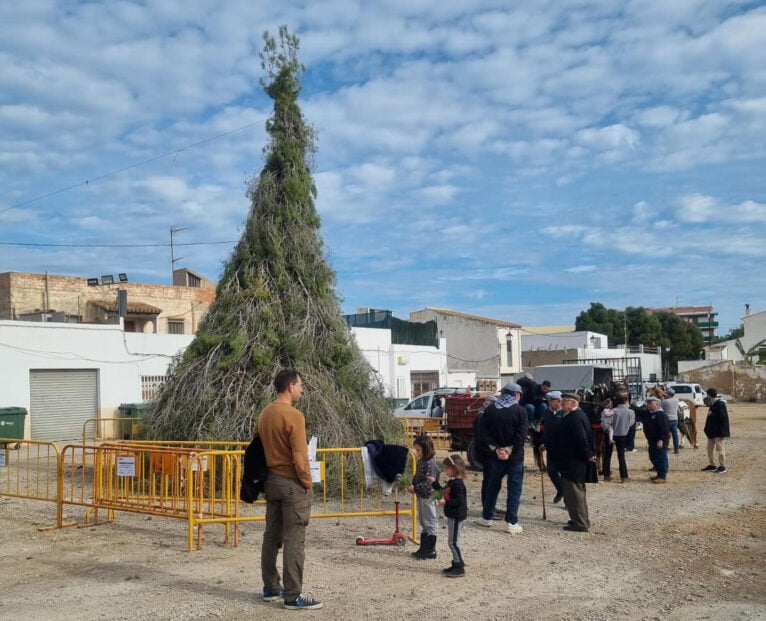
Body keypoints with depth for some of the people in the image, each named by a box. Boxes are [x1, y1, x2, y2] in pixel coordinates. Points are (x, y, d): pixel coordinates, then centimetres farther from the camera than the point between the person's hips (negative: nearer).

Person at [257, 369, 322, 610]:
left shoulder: (265, 414, 9)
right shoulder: (293, 415, -17)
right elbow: (299, 456, -20)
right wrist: (308, 483, -10)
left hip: (271, 480, 9)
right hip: (292, 483, -9)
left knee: (271, 536, 14)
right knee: (294, 540, -4)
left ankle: (271, 588, 23)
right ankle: (293, 597, 0)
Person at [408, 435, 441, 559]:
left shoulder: (430, 463, -20)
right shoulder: (421, 461, 9)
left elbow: (429, 482, -24)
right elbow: (417, 477, 17)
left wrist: (415, 488, -22)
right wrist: (412, 485, 0)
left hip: (428, 497, -10)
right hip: (421, 496, 10)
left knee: (430, 522, 0)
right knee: (423, 522, 16)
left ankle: (431, 550, 8)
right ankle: (423, 549, 26)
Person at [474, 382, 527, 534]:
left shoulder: (490, 410, 1)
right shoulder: (520, 411, -9)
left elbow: (483, 433, -3)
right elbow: (521, 436, -17)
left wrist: (496, 449, -5)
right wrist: (509, 451, -13)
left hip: (496, 456, 4)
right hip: (515, 458, -4)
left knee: (492, 487, 16)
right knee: (514, 490, 4)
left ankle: (486, 517, 25)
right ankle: (511, 522, 3)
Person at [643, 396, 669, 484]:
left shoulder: (660, 414, -17)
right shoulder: (648, 414, 12)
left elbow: (663, 428, -22)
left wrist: (661, 439, -25)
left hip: (659, 441, -10)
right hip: (652, 440, 10)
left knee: (661, 458, -5)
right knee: (653, 457, 16)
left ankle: (663, 476, -1)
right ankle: (659, 474, 28)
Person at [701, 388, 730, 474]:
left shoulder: (720, 404, -18)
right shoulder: (712, 404, 12)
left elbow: (722, 416, -26)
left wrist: (711, 414, -17)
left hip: (718, 431, -10)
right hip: (711, 430, 10)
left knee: (720, 448, -3)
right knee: (710, 448, 15)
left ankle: (722, 466, 4)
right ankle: (711, 465, 25)